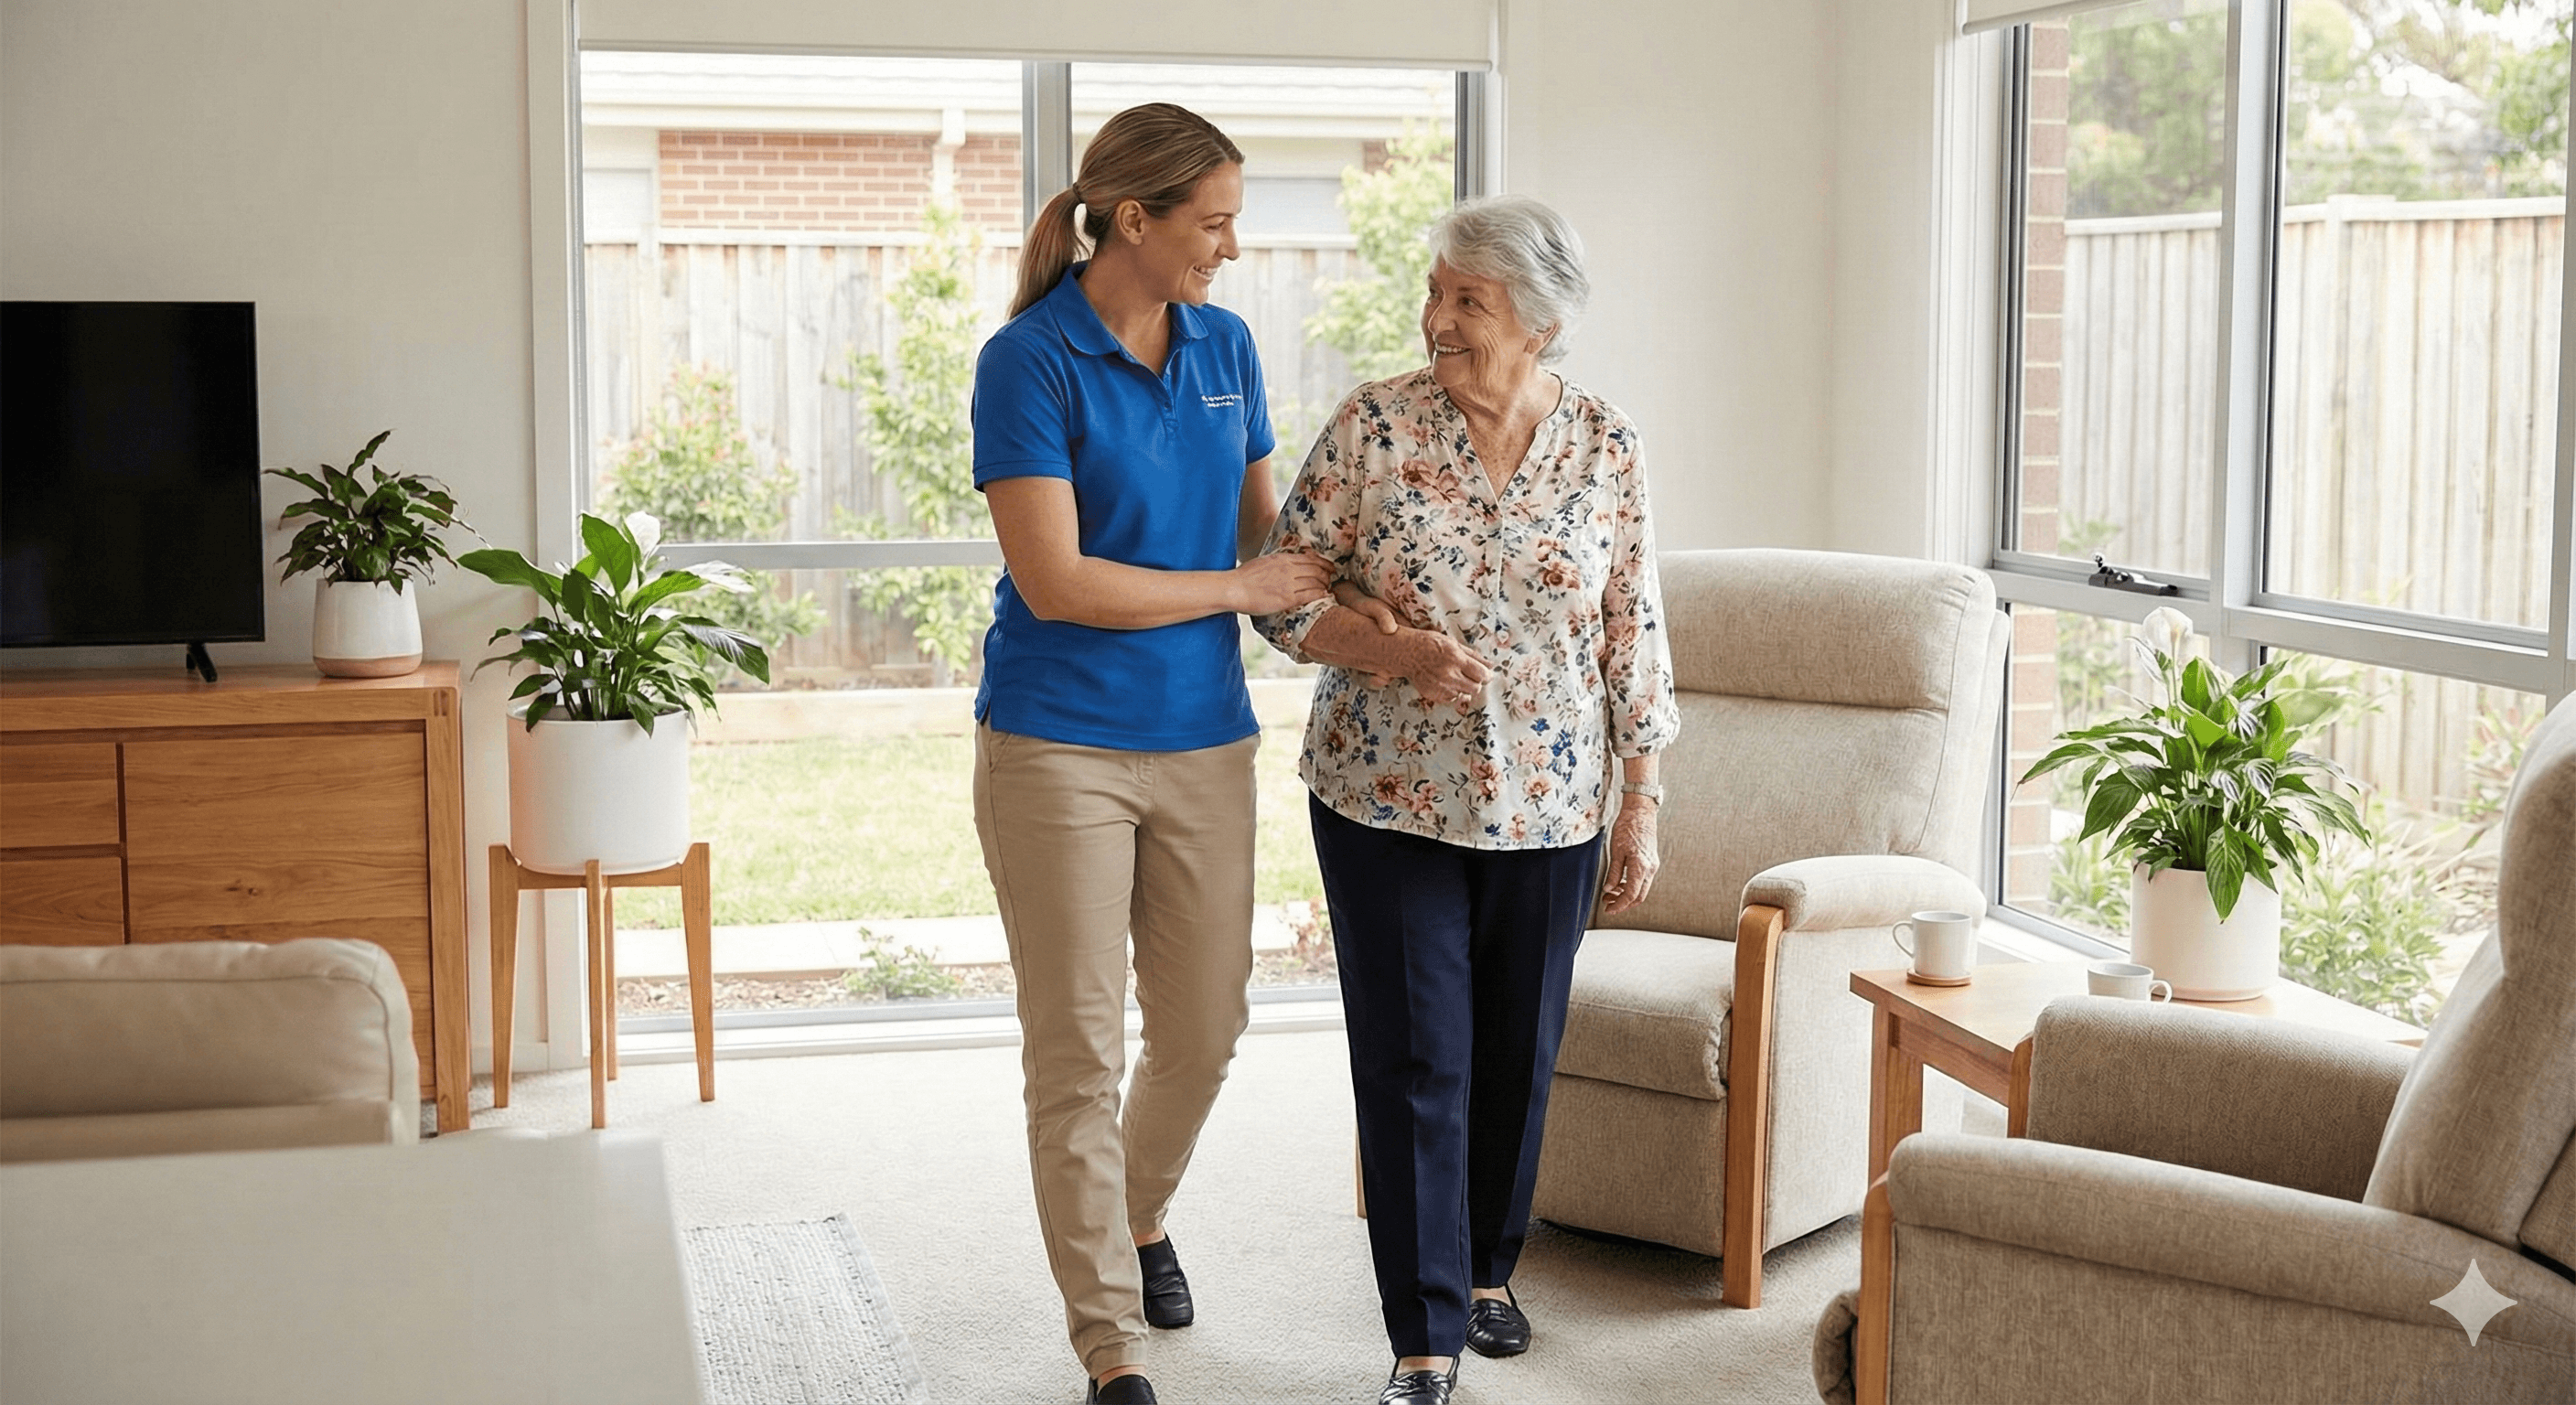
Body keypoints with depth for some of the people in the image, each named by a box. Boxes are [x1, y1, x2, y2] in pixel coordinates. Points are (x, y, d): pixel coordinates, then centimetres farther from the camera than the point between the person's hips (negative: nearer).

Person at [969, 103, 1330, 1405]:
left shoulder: (1224, 346, 6)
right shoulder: (1030, 361, -12)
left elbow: (1266, 529, 17)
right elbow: (1054, 580, -18)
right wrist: (1238, 588, -11)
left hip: (1204, 739, 5)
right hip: (1059, 746, -5)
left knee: (1204, 1030, 13)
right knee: (1078, 1051, 1)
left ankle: (1137, 1217, 43)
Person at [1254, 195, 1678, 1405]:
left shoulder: (1605, 449, -1)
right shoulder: (1373, 426, -6)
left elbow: (1634, 638, 3)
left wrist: (1640, 809, 3)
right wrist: (1393, 650, -20)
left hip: (1546, 810, 2)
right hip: (1388, 802, -2)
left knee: (1518, 1053, 13)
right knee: (1415, 1061, -1)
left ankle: (1485, 1268, 36)